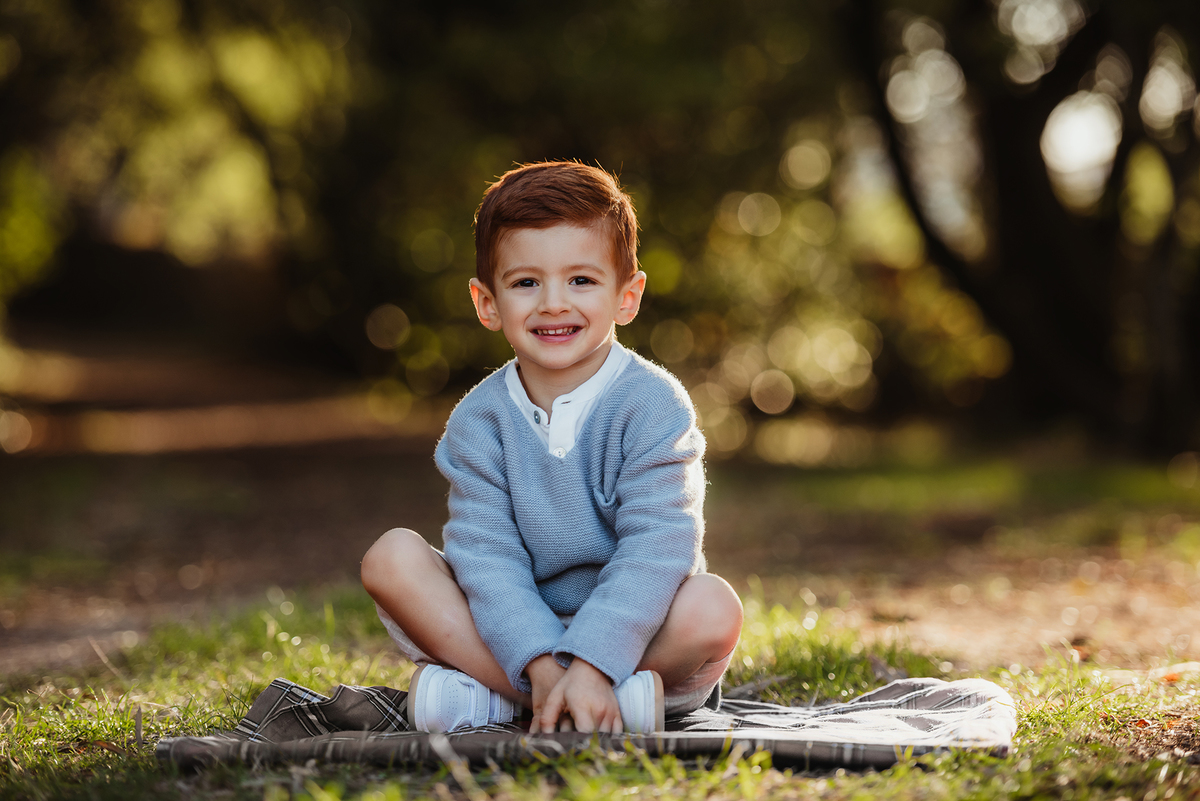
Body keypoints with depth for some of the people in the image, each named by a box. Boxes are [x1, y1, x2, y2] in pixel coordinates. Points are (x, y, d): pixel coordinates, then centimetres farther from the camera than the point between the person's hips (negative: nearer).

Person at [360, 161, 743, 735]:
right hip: (514, 635, 2)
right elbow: (486, 552, -13)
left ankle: (482, 688, -27)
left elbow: (656, 549, -21)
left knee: (714, 608, -32)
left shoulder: (652, 404, -12)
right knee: (391, 557, -17)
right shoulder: (479, 420, -4)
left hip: (631, 633, -2)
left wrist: (590, 666, -33)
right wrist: (541, 665, -29)